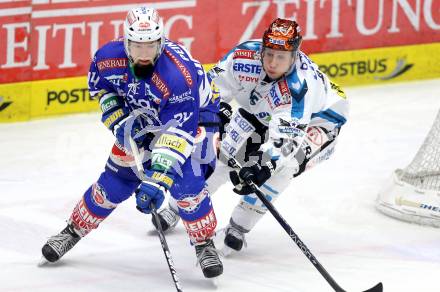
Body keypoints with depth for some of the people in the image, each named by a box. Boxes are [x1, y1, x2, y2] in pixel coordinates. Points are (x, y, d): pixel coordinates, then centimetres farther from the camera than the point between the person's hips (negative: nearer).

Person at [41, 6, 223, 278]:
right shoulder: (109, 56, -25)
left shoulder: (179, 75, -41)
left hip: (192, 116, -4)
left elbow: (178, 133, -42)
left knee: (185, 181, -23)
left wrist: (157, 180, -47)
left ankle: (205, 244, -3)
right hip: (140, 118, 4)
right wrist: (117, 118, -12)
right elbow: (98, 83, 1)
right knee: (116, 178, 3)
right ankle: (74, 230, 23)